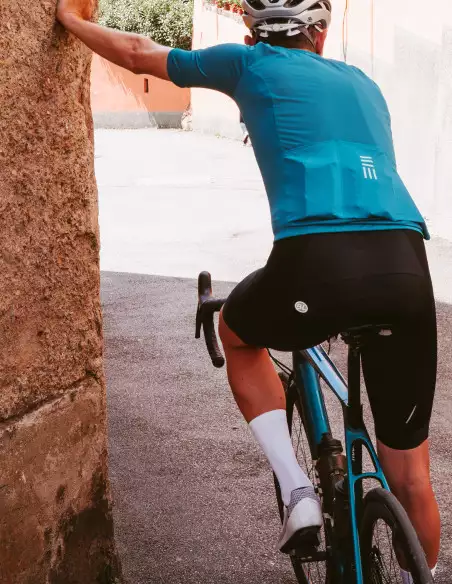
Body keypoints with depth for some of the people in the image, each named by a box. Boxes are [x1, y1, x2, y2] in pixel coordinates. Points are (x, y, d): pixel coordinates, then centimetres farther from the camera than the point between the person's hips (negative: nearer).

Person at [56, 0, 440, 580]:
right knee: (410, 474, 18)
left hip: (319, 265, -4)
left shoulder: (252, 63, 19)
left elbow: (139, 53, 29)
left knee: (237, 333, 31)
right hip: (407, 268, 4)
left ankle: (295, 490, 17)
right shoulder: (363, 83, 30)